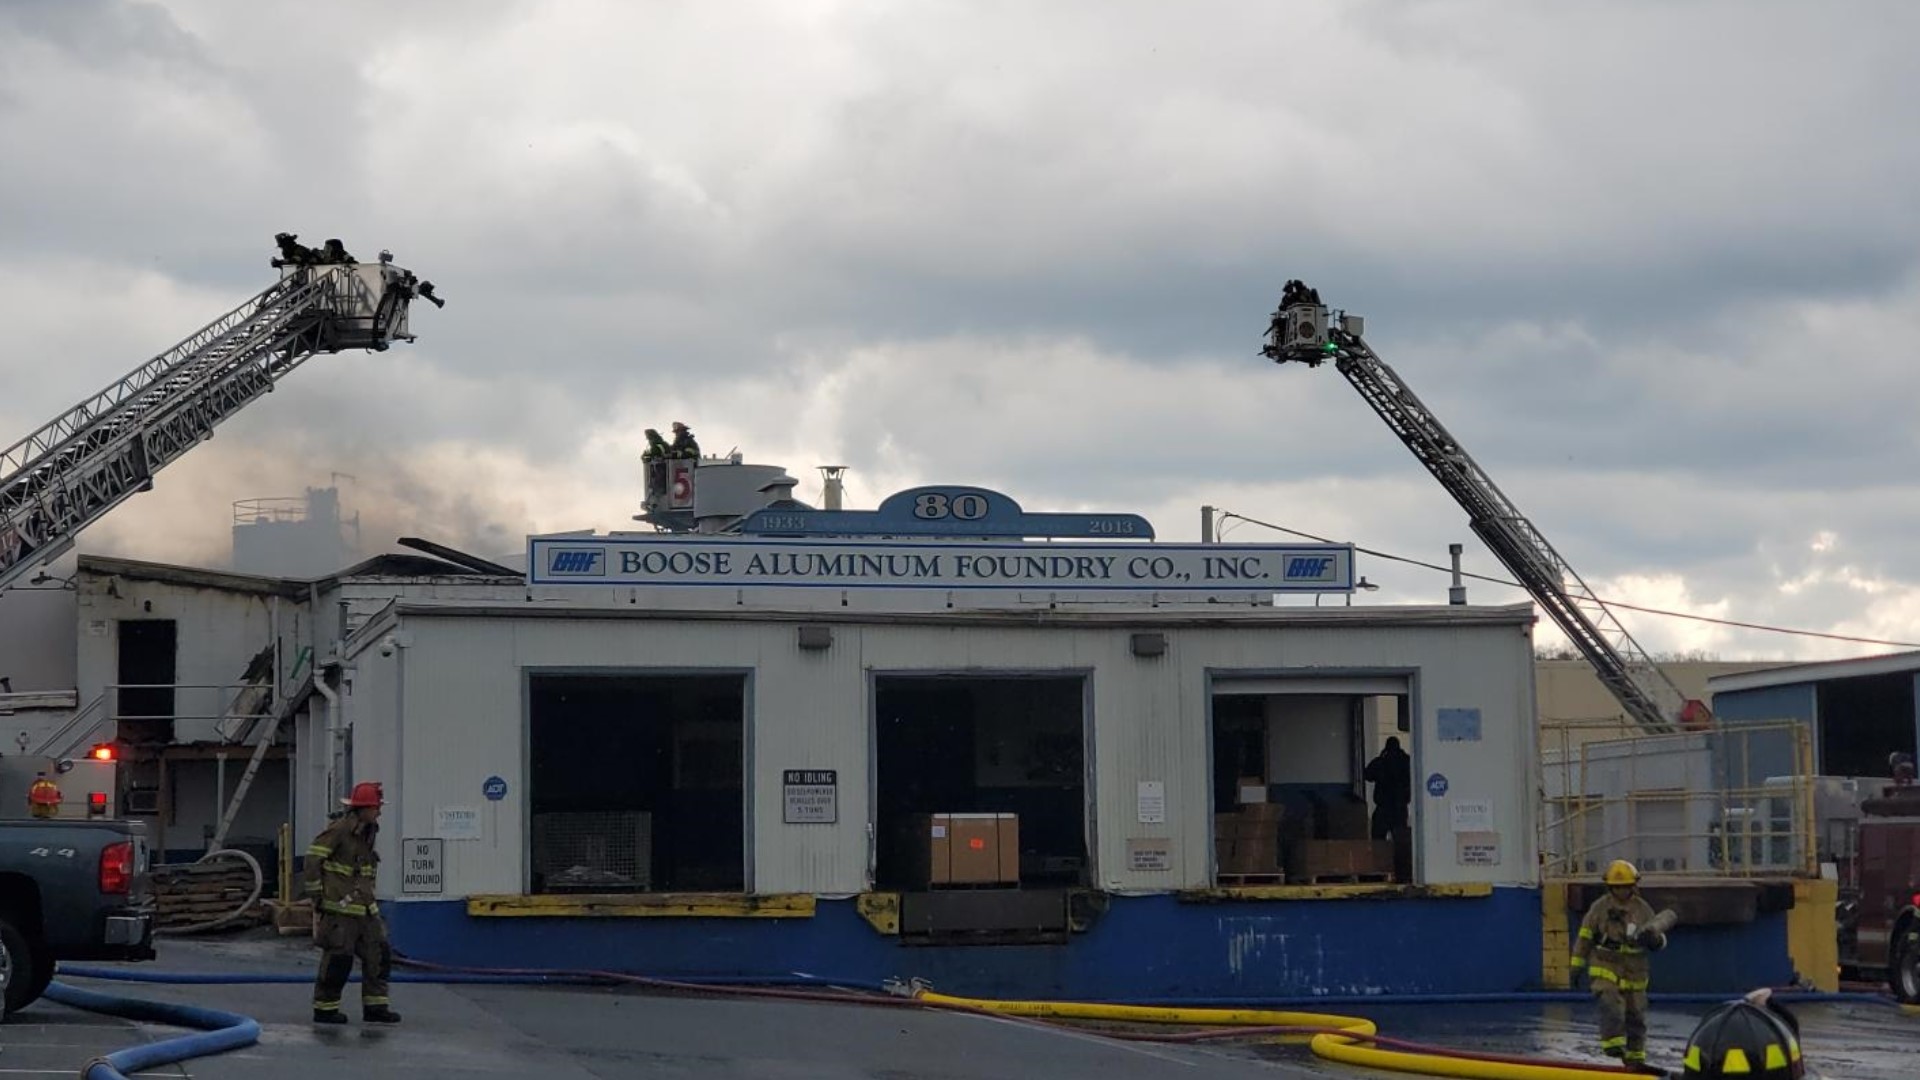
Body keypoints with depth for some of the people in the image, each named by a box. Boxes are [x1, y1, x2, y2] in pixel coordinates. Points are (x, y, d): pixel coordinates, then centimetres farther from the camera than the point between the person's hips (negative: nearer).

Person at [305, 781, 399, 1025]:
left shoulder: (368, 832, 13)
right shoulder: (339, 829, -14)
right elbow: (313, 858, -16)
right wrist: (316, 894, -15)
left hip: (363, 908, 9)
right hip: (338, 907, -9)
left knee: (378, 954, 6)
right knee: (338, 958, -5)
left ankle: (375, 1006, 11)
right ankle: (324, 1009, 7)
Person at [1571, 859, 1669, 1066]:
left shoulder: (1643, 909, 3)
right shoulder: (1600, 907, -2)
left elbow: (1659, 943, 7)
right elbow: (1585, 936, 4)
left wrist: (1654, 937, -18)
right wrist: (1577, 964, 0)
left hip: (1634, 972, 3)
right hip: (1605, 969, -3)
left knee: (1636, 1016, 9)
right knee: (1611, 1005, -25)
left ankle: (1635, 1058, 20)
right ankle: (1613, 1044, -28)